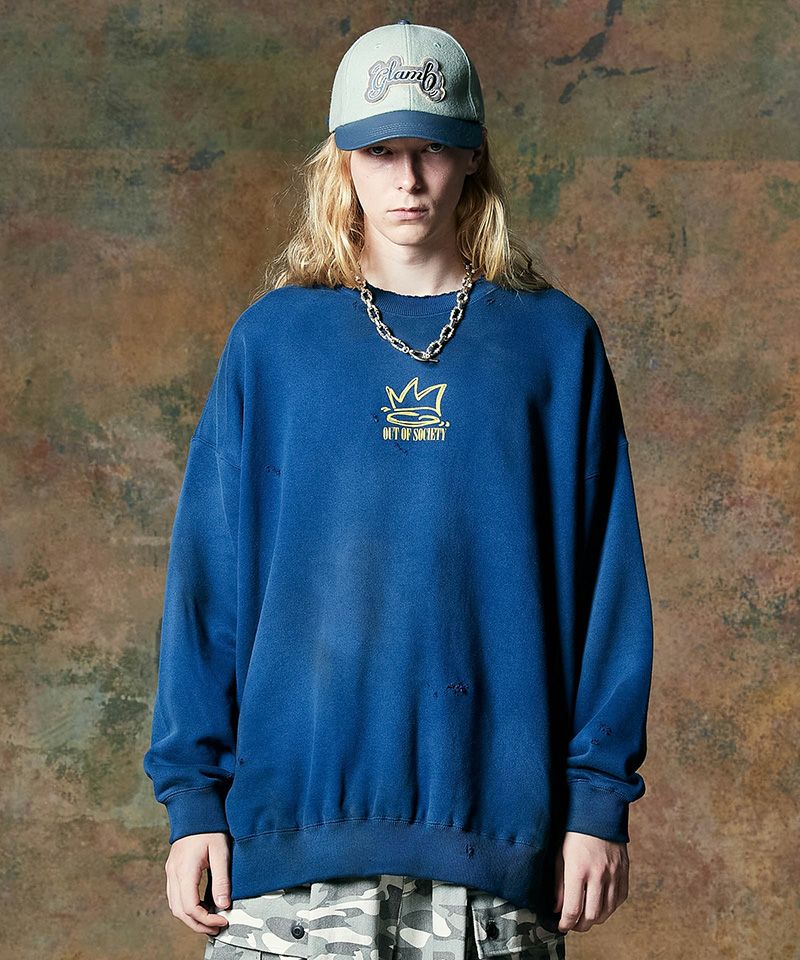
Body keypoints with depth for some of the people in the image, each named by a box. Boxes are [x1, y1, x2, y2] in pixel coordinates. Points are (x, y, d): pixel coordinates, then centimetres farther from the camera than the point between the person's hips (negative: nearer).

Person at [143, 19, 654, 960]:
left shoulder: (555, 342, 7)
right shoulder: (270, 339, 8)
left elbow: (605, 576, 6)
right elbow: (207, 573, 7)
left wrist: (601, 795, 0)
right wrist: (192, 794, 2)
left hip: (497, 815, 0)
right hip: (295, 806, 0)